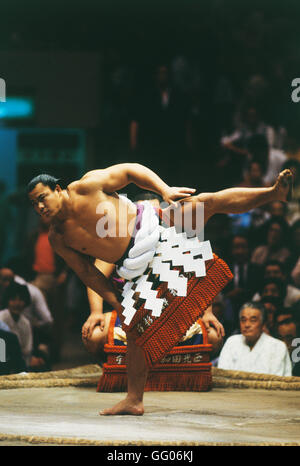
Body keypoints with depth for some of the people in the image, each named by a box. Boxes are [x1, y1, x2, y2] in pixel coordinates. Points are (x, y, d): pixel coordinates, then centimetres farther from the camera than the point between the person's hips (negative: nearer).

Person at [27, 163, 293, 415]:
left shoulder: (85, 187, -9)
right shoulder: (58, 238, 0)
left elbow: (130, 171, -5)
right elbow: (87, 272, 6)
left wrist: (165, 190, -19)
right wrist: (115, 302, -1)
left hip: (152, 228, -3)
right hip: (136, 268, 3)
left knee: (207, 202, -22)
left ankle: (276, 193, -24)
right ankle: (134, 401, 6)